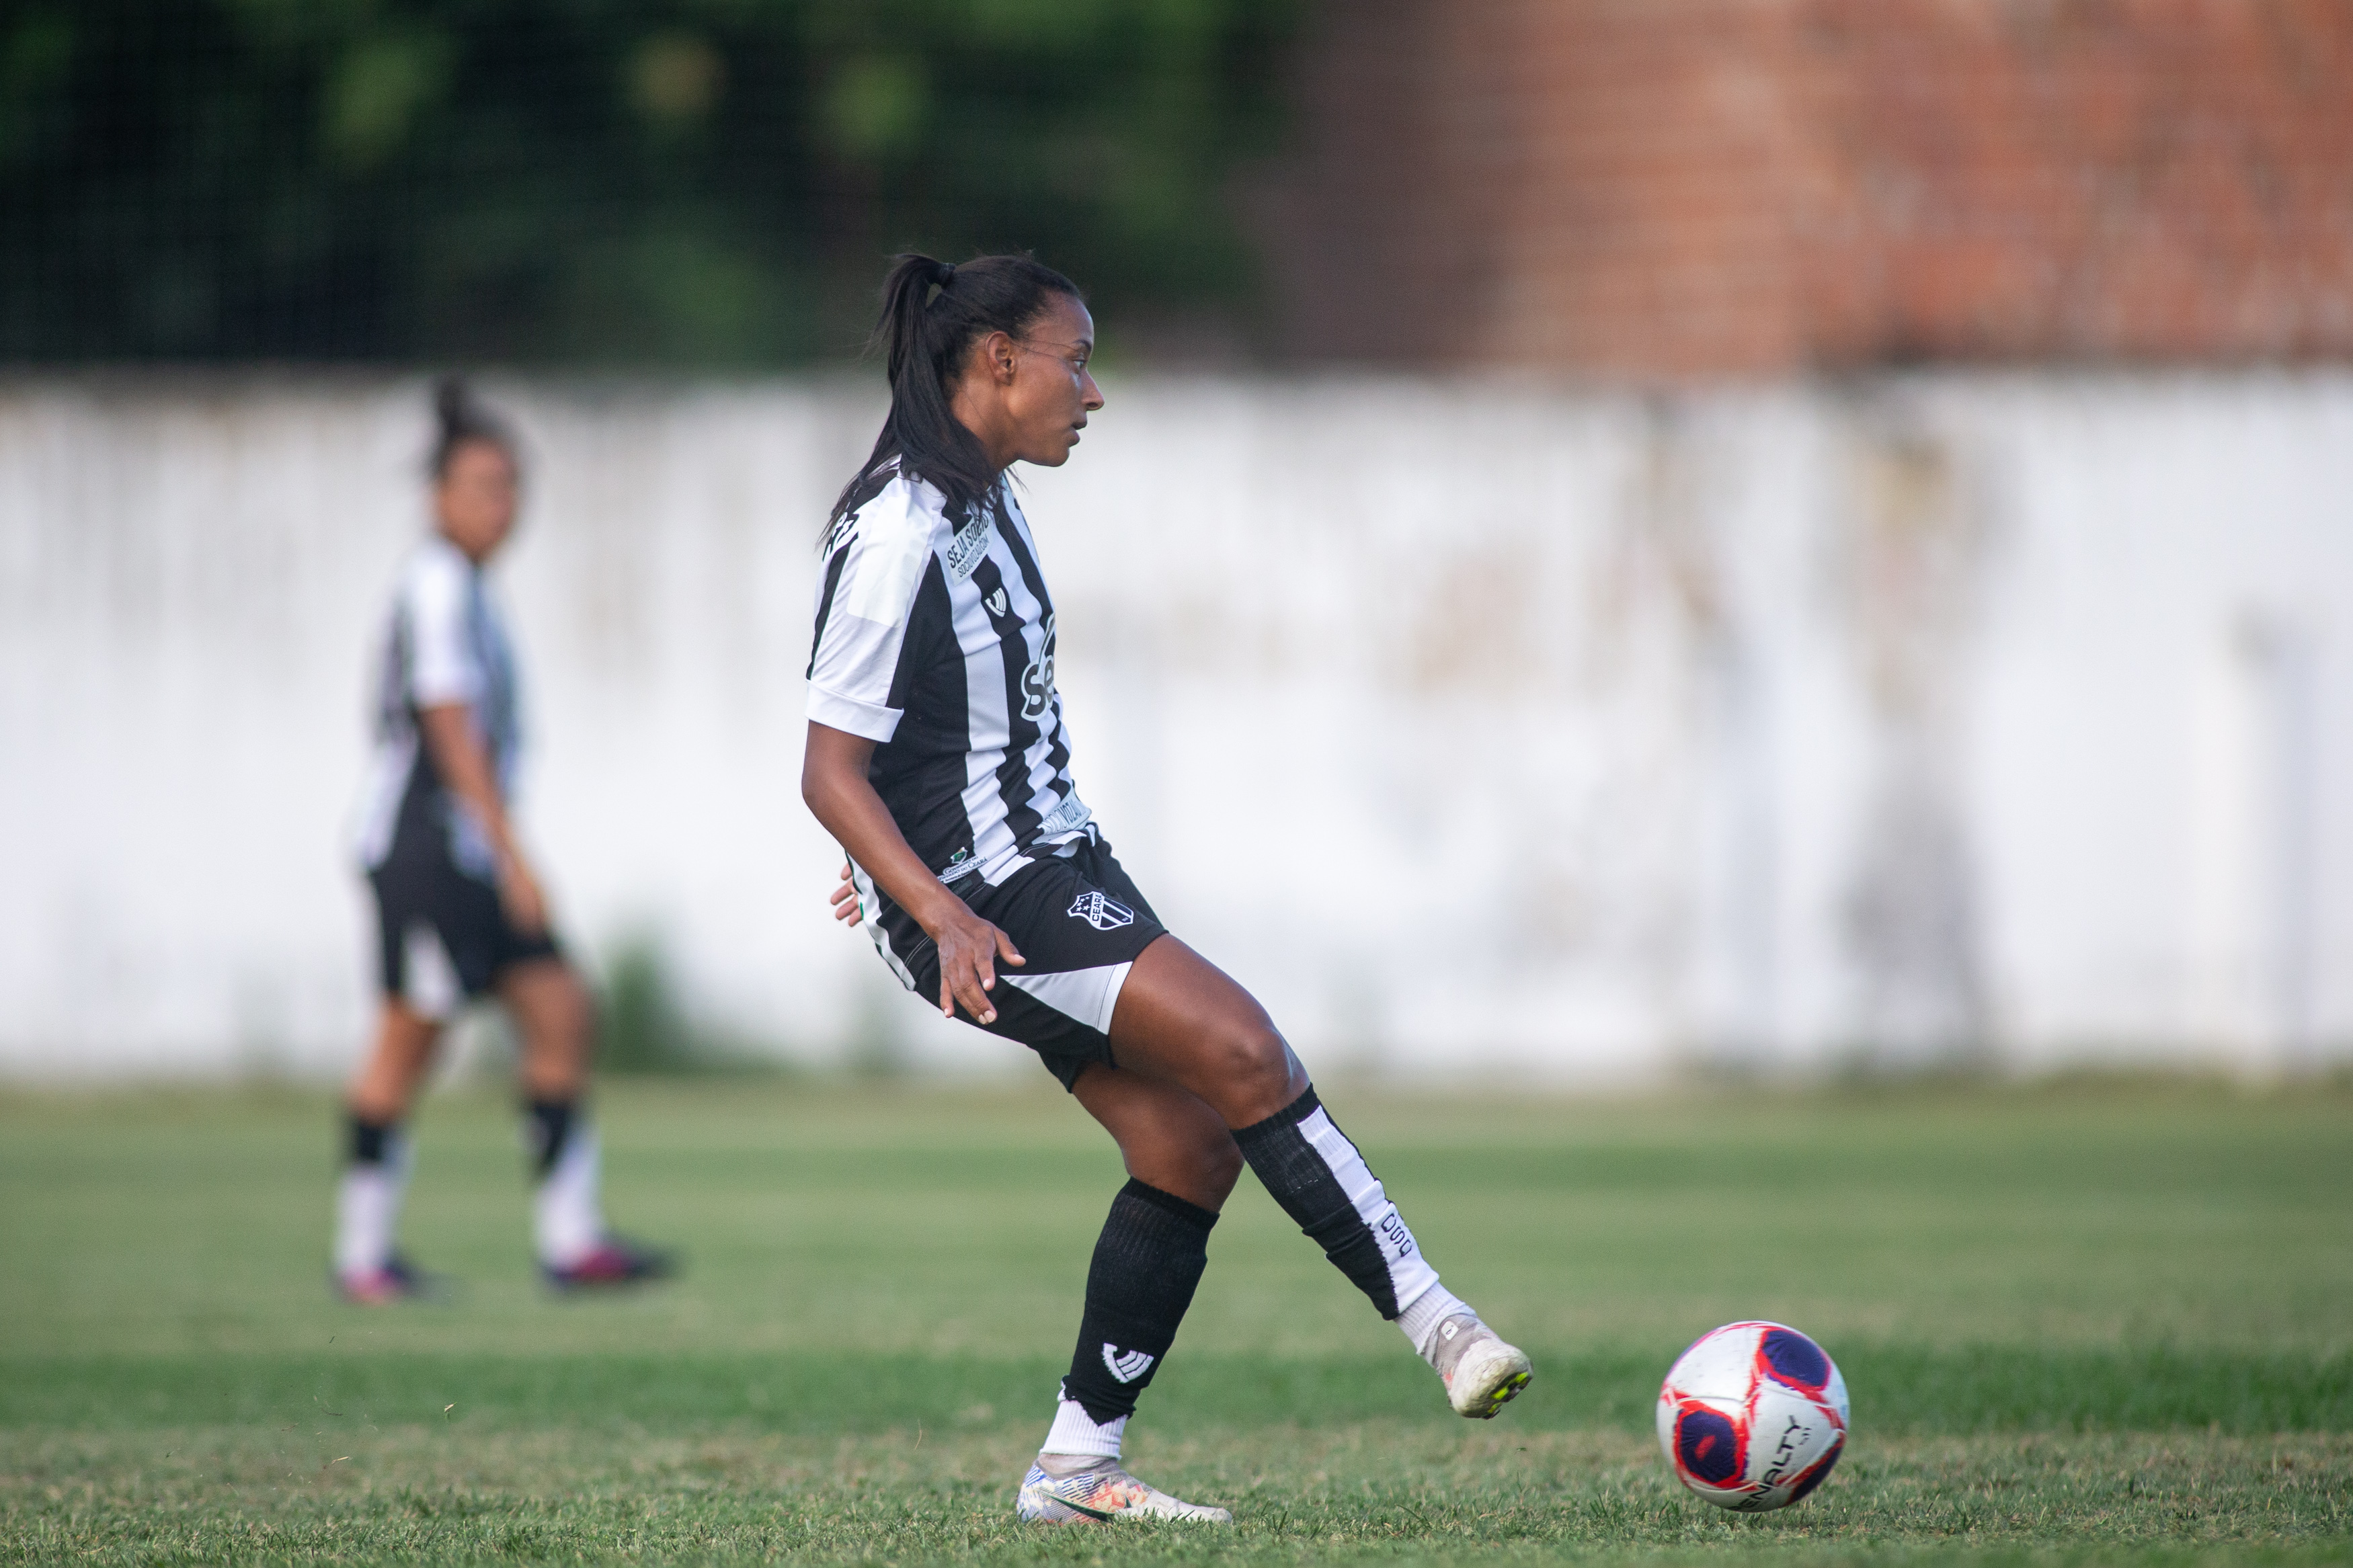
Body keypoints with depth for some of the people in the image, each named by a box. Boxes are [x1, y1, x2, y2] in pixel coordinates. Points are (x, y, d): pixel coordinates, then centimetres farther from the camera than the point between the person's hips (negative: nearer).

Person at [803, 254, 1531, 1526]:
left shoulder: (982, 500, 9)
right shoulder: (898, 538, -19)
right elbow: (830, 769, -20)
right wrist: (944, 916, -31)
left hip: (1055, 863, 10)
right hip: (981, 901, -10)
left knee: (1190, 1147, 3)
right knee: (1241, 1051, -20)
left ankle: (1076, 1469, 10)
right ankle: (1433, 1321, -17)